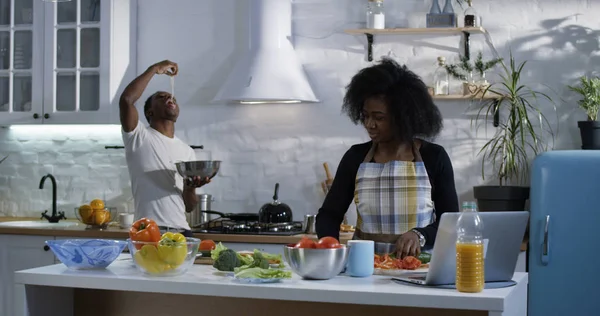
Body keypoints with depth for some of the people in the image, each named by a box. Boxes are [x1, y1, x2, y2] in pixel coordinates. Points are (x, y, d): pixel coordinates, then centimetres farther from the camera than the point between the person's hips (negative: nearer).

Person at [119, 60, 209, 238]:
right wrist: (155, 69, -8)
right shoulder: (139, 137, 2)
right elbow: (126, 100, -19)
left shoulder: (187, 151, 17)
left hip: (182, 232, 5)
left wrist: (189, 188, -7)